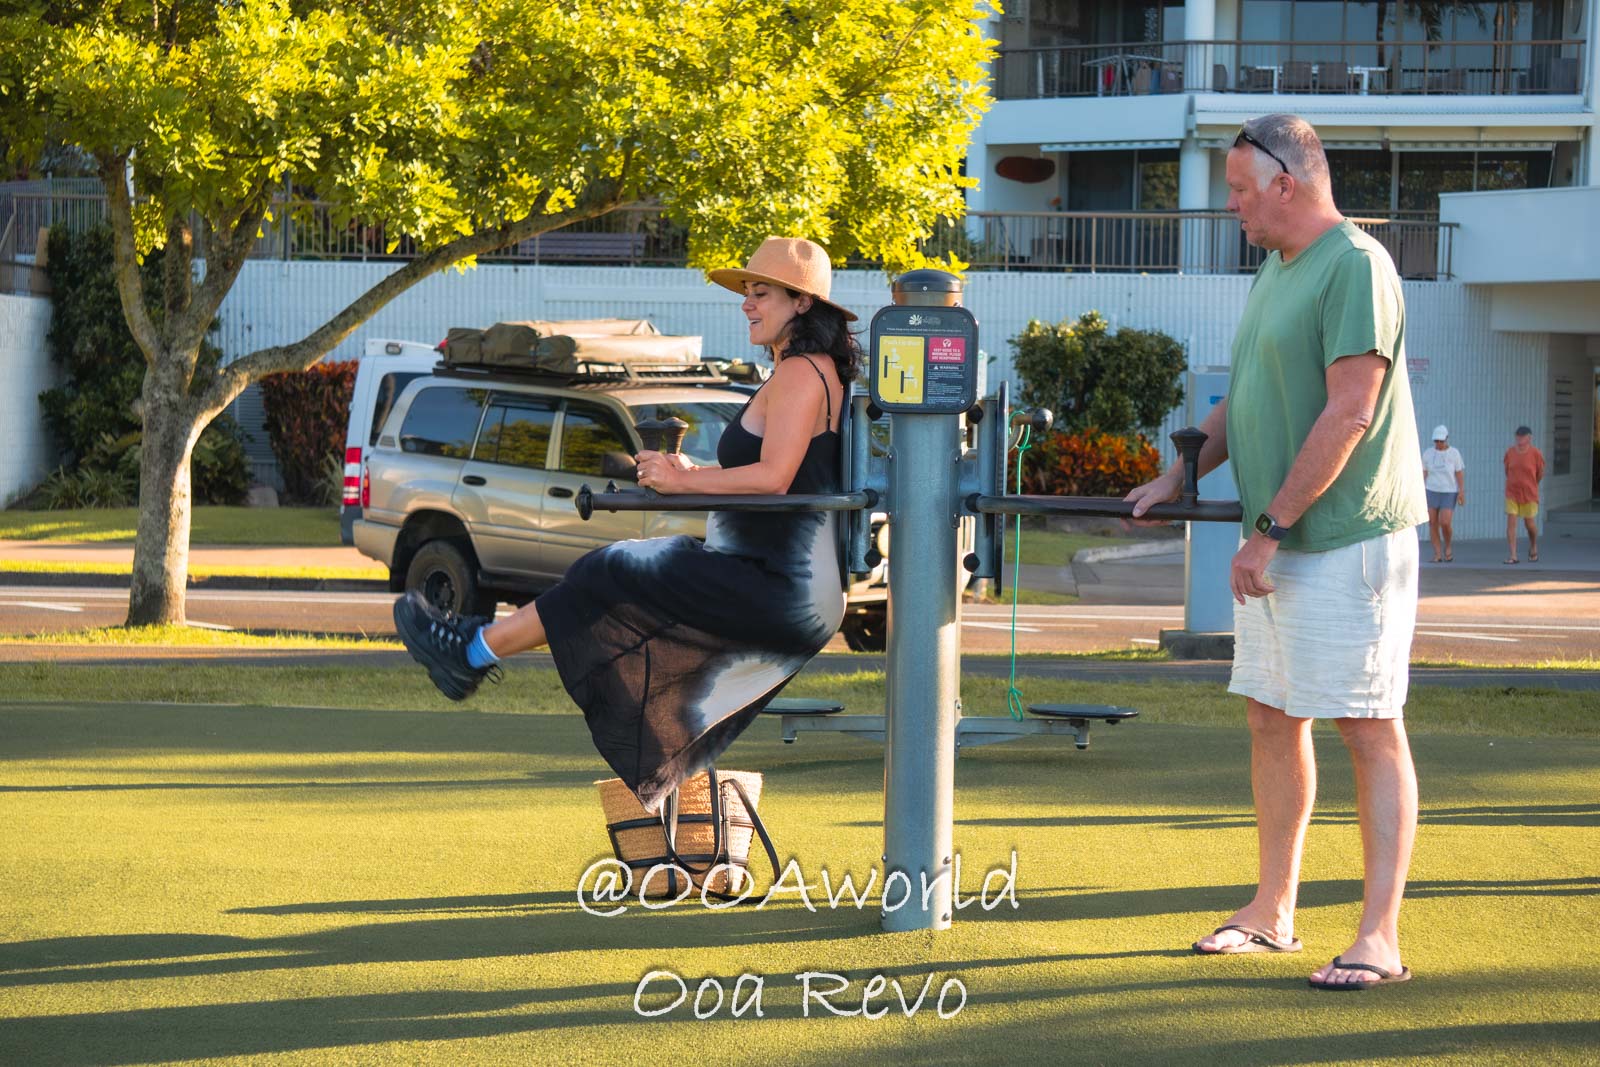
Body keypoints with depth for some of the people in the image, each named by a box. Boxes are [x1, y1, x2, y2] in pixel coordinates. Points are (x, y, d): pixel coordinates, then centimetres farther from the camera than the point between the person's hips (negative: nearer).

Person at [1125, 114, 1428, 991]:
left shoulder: (1355, 267, -14)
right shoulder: (1276, 270, 16)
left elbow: (1349, 413, -21)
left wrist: (1270, 527, -20)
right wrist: (1179, 474, 18)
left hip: (1347, 540, -10)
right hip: (1278, 546, 10)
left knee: (1370, 729, -7)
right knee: (1271, 718, 13)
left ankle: (1380, 936, -7)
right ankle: (1272, 912, 22)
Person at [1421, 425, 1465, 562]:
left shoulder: (1454, 453, -2)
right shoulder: (1427, 453, 3)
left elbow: (1460, 474, -2)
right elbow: (1423, 474, 6)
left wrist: (1462, 492, -9)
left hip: (1449, 493, -2)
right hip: (1431, 492, 2)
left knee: (1445, 523, -14)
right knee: (1432, 524, -2)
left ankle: (1448, 547, 12)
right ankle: (1438, 554, 4)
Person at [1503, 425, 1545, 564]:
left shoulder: (1536, 454, -10)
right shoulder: (1509, 452, -2)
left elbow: (1540, 474, 4)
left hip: (1529, 495, -2)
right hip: (1512, 494, 2)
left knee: (1530, 524, 8)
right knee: (1511, 522, -8)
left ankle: (1533, 548, 37)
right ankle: (1512, 556, -7)